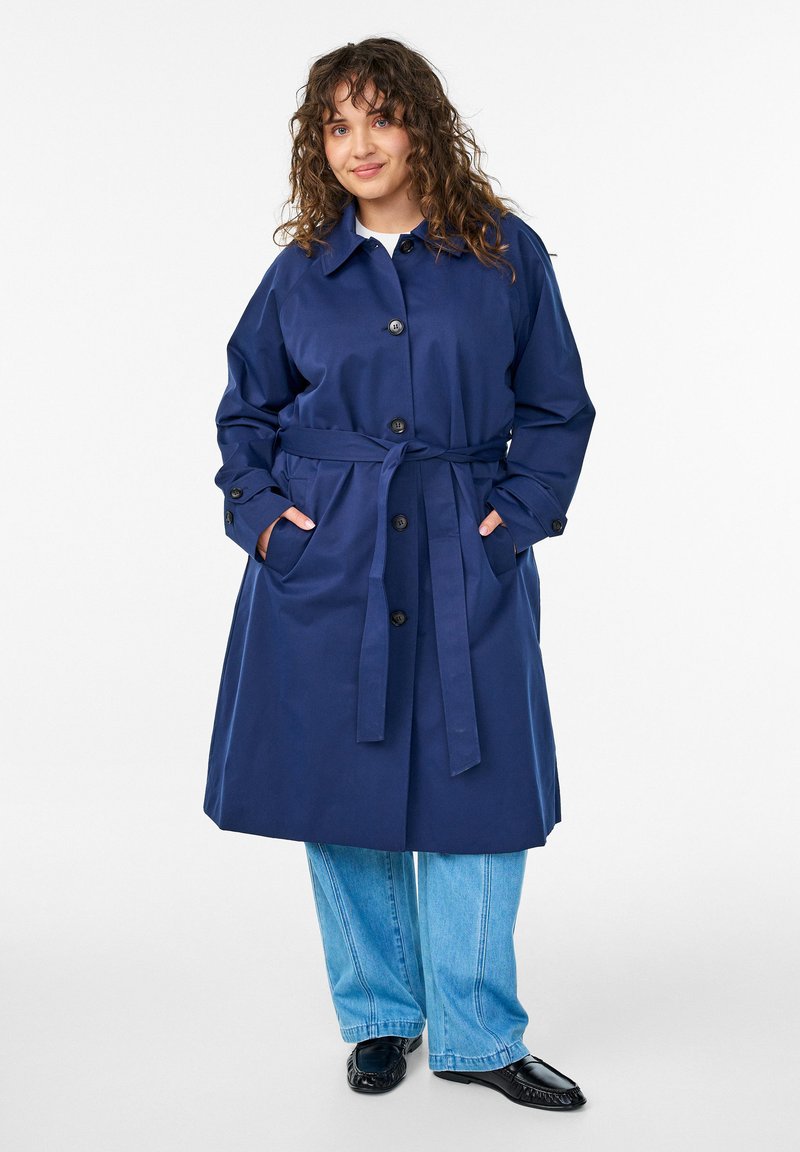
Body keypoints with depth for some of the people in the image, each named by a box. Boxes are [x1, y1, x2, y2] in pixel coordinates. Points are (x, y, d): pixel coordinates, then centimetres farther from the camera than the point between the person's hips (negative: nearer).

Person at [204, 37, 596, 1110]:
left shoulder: (507, 255, 3)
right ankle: (381, 1017, 26)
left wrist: (522, 506, -4)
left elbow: (557, 406, 8)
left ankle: (477, 1035, 17)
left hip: (465, 559, -1)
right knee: (339, 784, 6)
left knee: (475, 787, 0)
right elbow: (246, 407, 17)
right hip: (323, 556, 1)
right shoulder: (302, 270, 7)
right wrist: (257, 506, 2)